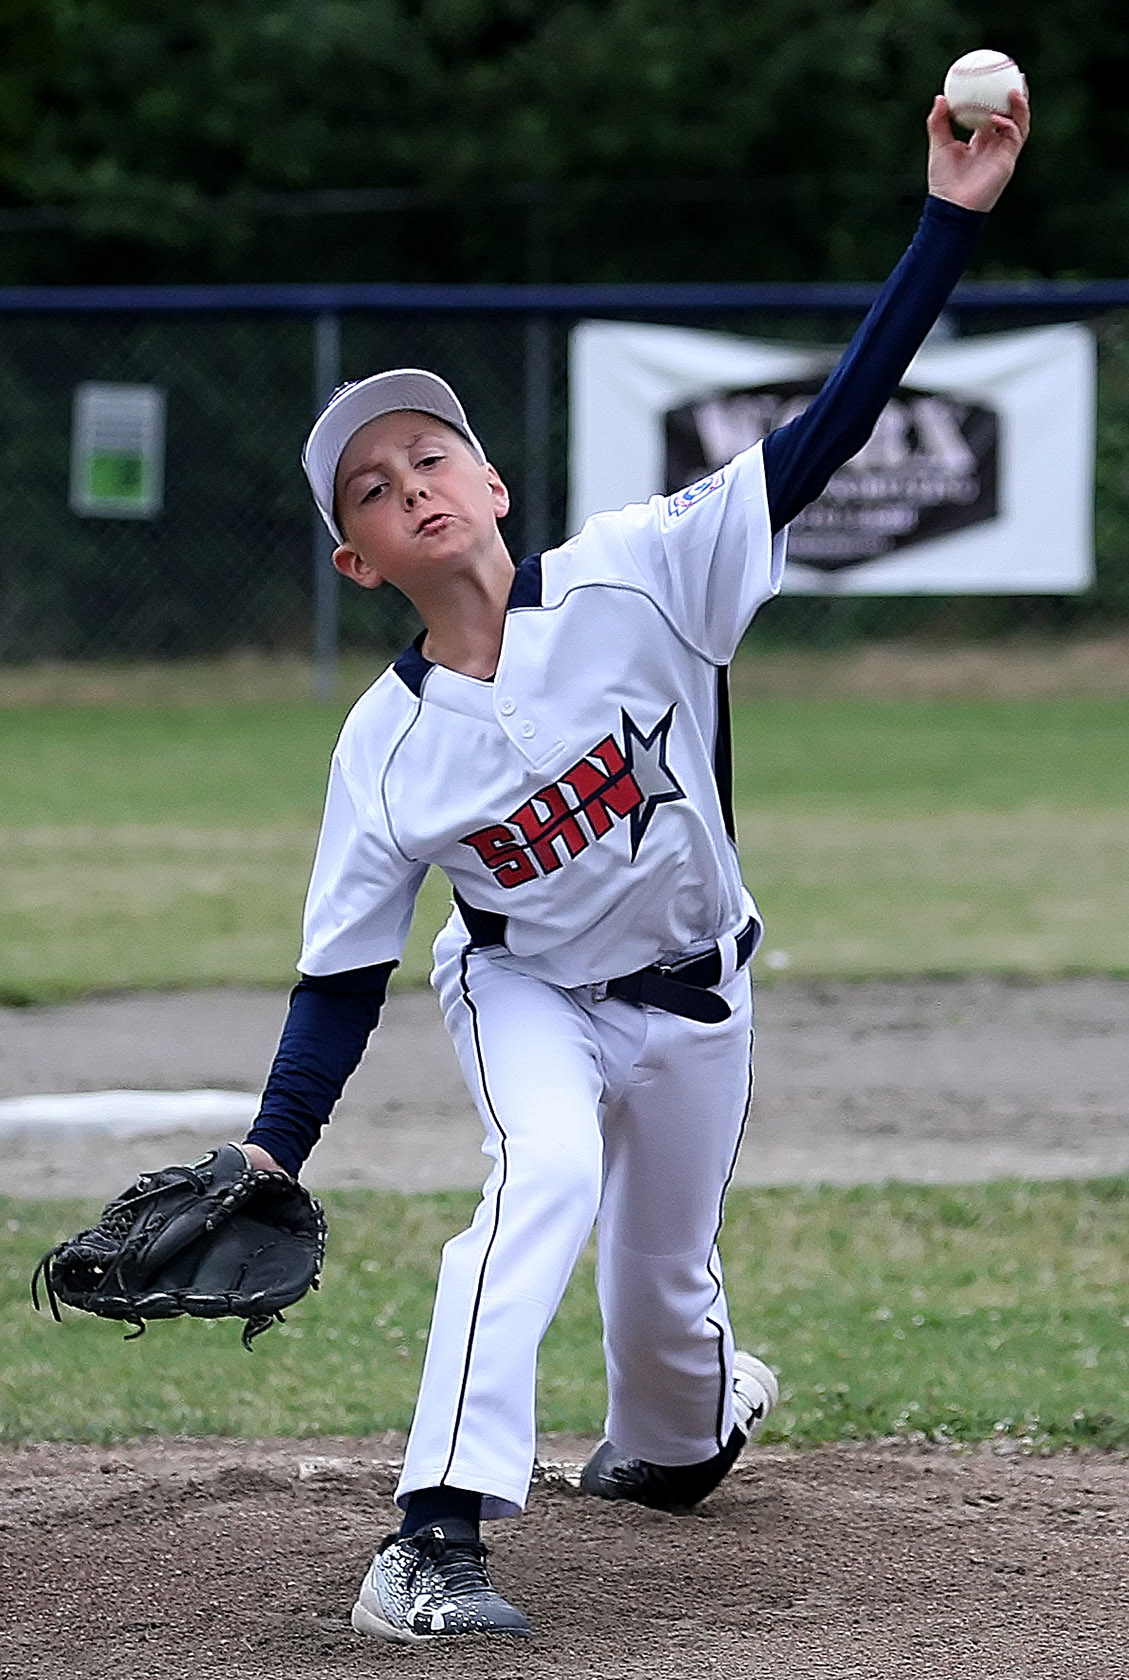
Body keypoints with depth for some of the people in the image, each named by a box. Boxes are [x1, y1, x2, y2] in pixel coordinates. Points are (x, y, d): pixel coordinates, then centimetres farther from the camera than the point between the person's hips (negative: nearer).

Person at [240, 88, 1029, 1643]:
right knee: (544, 1176, -31)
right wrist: (266, 1162, -20)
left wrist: (951, 217, -36)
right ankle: (438, 1533, -34)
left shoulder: (634, 579, -23)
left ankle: (685, 1431, 53)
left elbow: (828, 432, -28)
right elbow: (344, 978, -10)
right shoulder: (387, 746, -18)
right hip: (525, 996, -1)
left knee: (664, 1280, 14)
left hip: (692, 1001, 1)